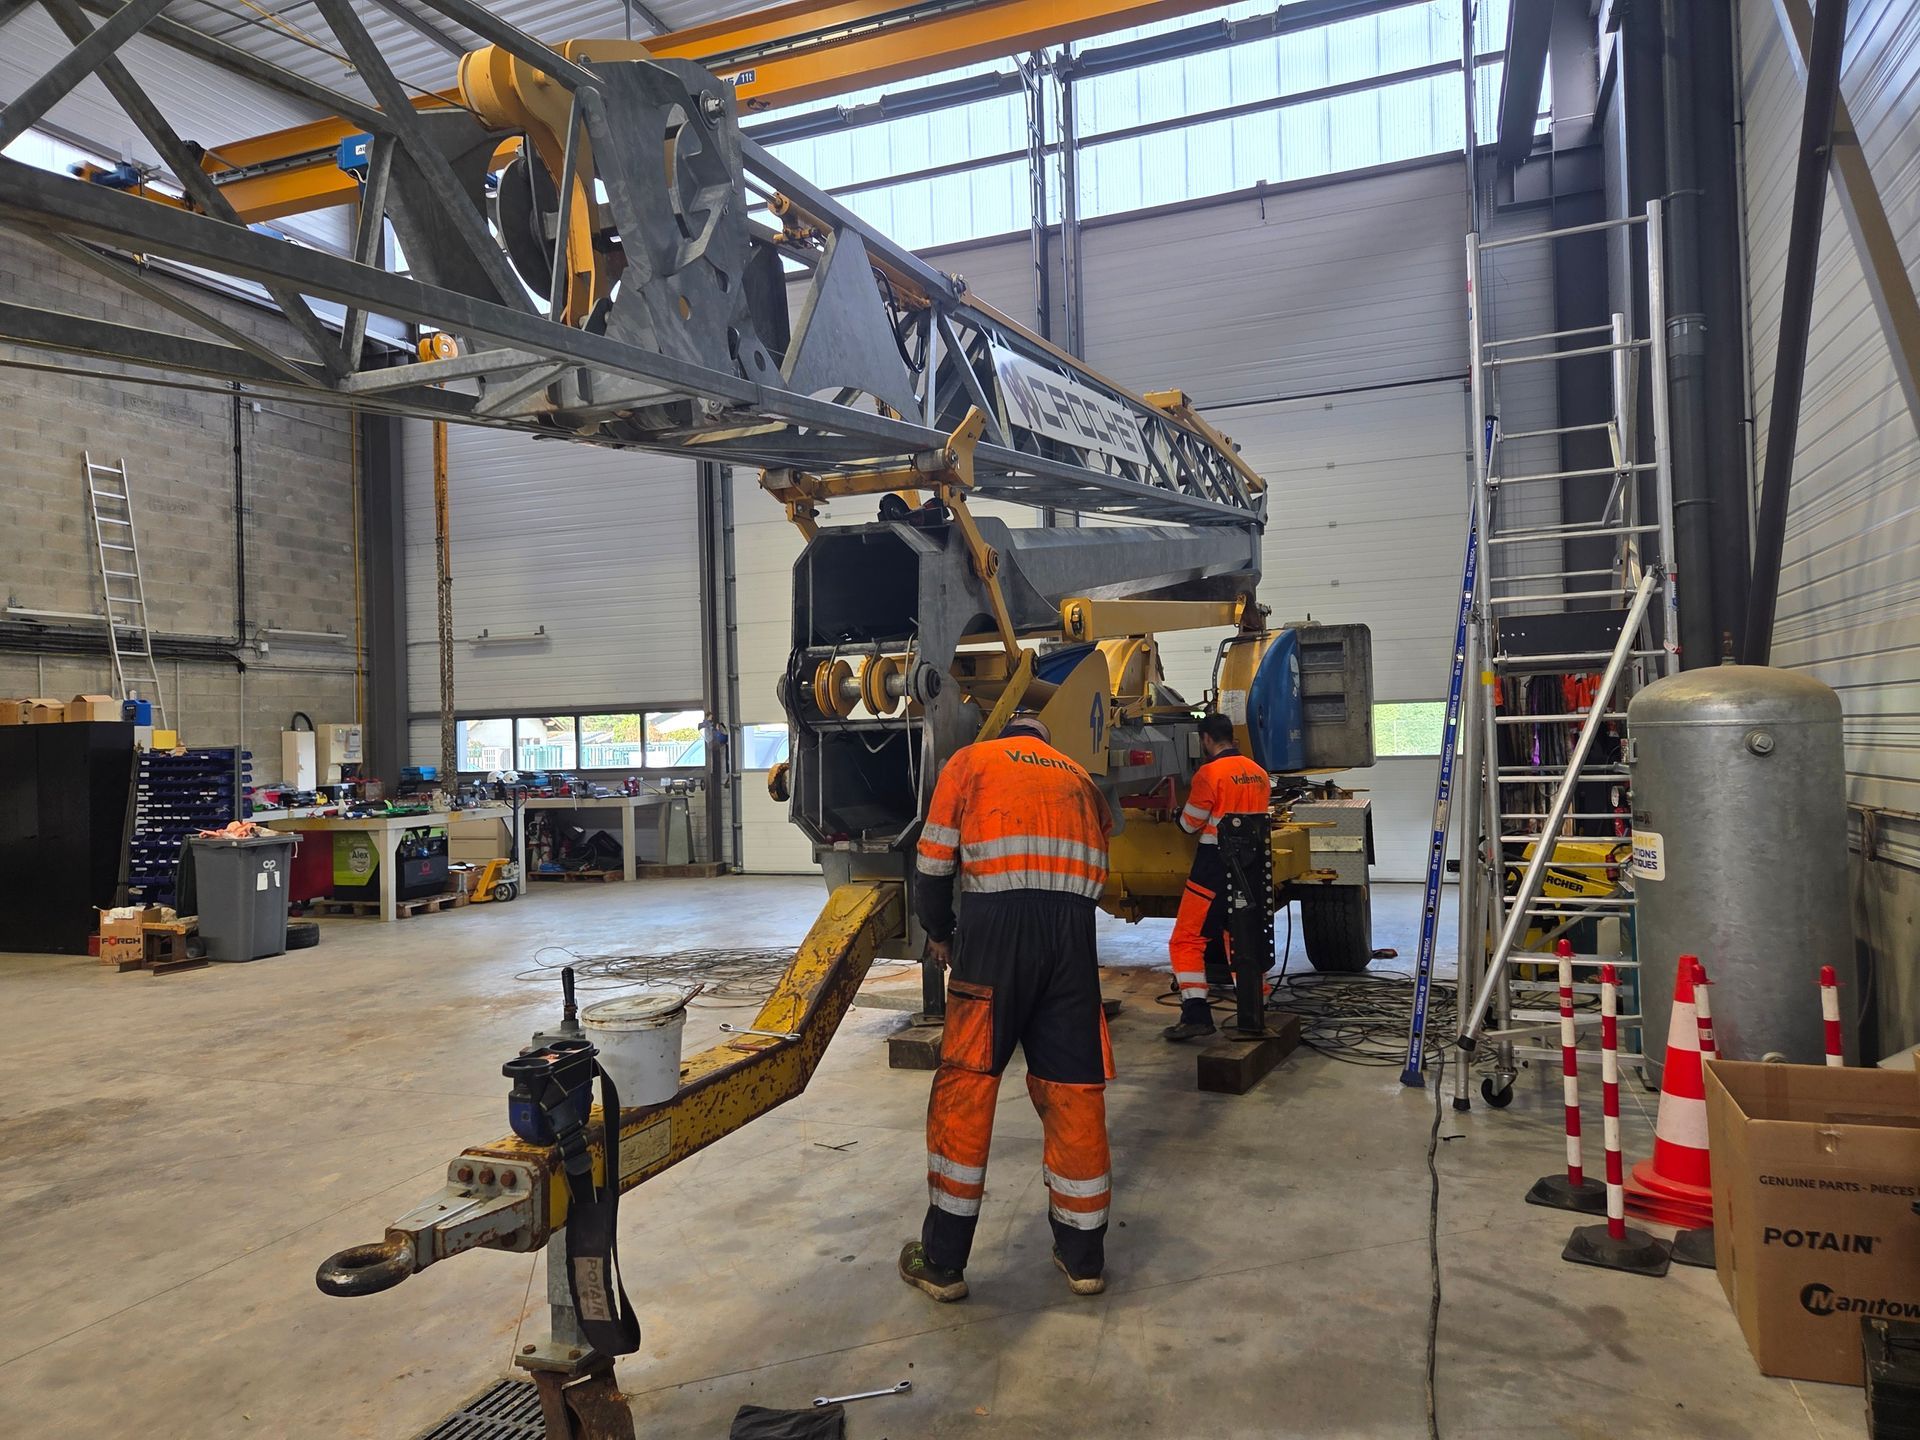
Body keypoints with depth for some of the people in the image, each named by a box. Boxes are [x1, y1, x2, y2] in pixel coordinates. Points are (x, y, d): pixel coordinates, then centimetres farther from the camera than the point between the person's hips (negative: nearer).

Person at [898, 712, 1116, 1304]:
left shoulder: (972, 761, 16)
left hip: (996, 922, -3)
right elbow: (1094, 873, 19)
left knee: (965, 1085, 4)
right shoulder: (1079, 778, 26)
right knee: (1073, 1086, 11)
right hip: (1074, 930, 4)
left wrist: (940, 934, 25)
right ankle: (1083, 1255, 22)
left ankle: (943, 1260, 10)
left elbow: (934, 862, 10)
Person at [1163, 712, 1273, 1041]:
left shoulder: (1209, 773, -14)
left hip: (1214, 869, -7)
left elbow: (1191, 824, -6)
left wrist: (1182, 815, 16)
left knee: (1187, 940, -3)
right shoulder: (1259, 773, 8)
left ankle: (1196, 1014, -12)